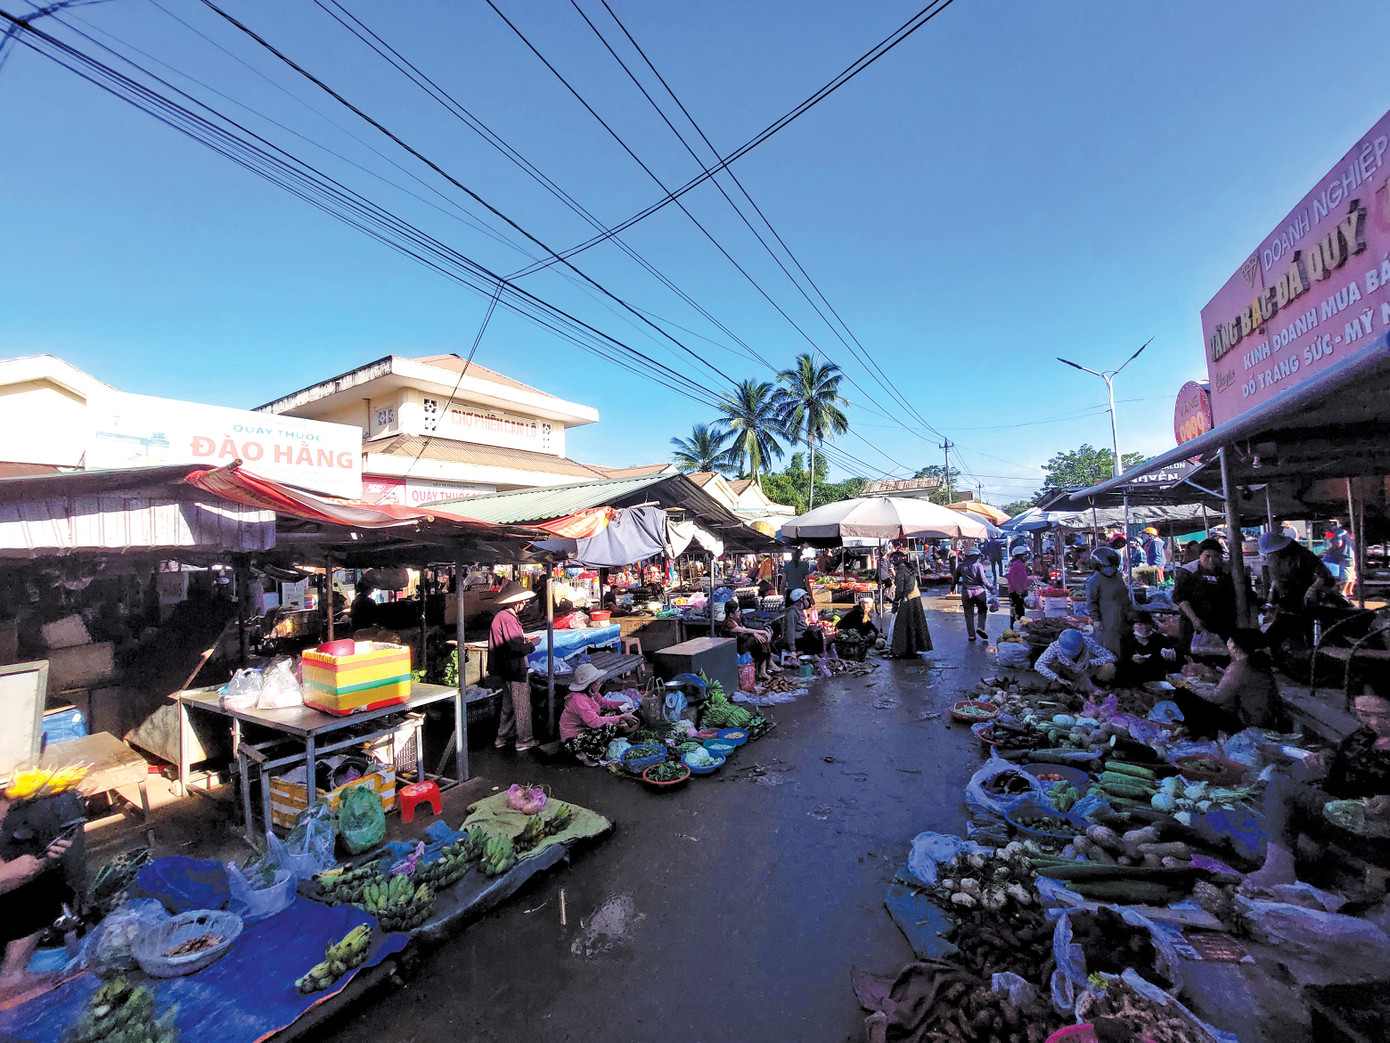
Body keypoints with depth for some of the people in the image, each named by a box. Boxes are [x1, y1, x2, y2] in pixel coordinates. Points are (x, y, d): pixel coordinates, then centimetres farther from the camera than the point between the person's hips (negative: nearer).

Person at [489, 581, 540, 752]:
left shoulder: (500, 616, 9)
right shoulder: (507, 619, -24)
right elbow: (517, 647, -27)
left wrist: (524, 639, 11)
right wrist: (533, 644, -11)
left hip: (506, 669, 10)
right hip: (515, 670, -10)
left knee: (509, 704, 22)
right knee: (522, 705, 3)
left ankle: (503, 737, 33)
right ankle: (524, 740, 14)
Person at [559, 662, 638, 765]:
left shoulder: (591, 692, -2)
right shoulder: (578, 699, -30)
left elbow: (604, 703, 15)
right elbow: (595, 722, -38)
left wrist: (623, 703, -2)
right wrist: (621, 717, -32)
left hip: (587, 728, 10)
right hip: (573, 740, -10)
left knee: (616, 712, 5)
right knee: (610, 727, -28)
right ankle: (588, 755, -10)